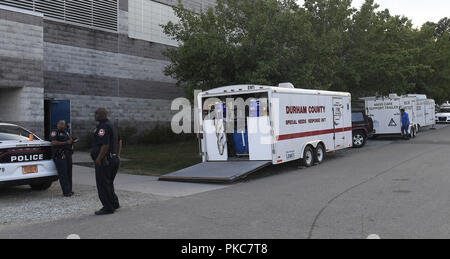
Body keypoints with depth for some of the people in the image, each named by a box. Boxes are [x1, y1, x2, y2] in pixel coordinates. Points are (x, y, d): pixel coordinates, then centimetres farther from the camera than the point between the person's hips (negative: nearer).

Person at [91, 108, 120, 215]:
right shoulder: (111, 125, 16)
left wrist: (99, 158, -22)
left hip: (103, 159, -11)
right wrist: (115, 155, 24)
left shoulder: (103, 127, -17)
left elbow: (105, 145, -26)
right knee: (108, 182, 20)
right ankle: (114, 204, 28)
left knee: (103, 184, -3)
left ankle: (108, 207, 2)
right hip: (111, 158, 11)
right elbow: (118, 142, 21)